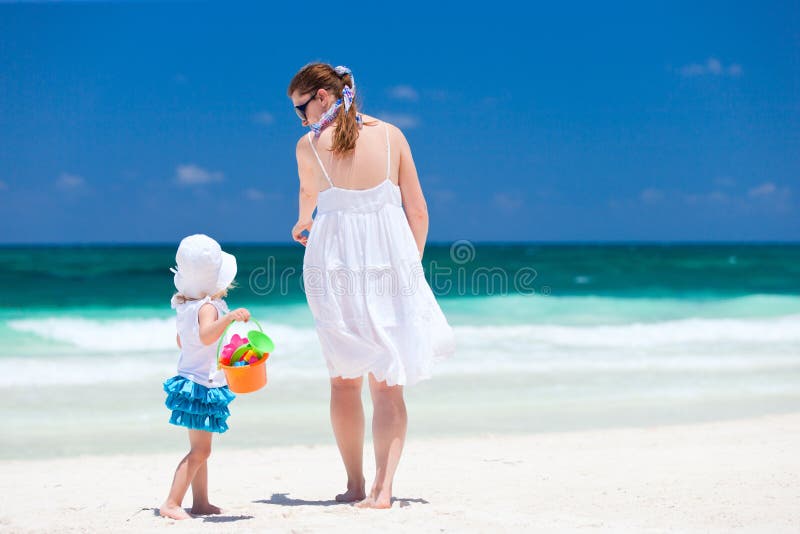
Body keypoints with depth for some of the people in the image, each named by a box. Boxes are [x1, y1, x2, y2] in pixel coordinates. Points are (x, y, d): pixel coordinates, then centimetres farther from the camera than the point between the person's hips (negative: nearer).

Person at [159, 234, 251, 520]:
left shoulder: (186, 307, 9)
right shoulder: (207, 307, -20)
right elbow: (206, 335, -40)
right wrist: (228, 317, -51)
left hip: (191, 379, 10)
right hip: (204, 385, -10)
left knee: (200, 450, 16)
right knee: (199, 451, -12)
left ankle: (201, 502, 23)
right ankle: (171, 503, -16)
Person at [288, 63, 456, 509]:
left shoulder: (309, 146, -1)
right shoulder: (391, 135, 2)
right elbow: (419, 211, 3)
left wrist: (302, 225, 44)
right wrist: (412, 262, 18)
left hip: (335, 266, -1)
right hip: (391, 262, 1)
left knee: (345, 380, 13)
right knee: (388, 383, 4)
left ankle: (356, 485, 18)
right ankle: (384, 487, -7)